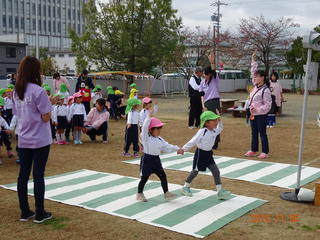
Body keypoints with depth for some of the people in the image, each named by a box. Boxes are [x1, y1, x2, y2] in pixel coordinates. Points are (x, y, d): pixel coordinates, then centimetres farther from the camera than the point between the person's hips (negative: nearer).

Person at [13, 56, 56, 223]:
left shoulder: (16, 91, 6)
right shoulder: (38, 91, -15)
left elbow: (17, 114, 13)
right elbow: (46, 118, -15)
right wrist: (50, 103, 1)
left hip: (23, 140, 6)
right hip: (40, 140, -6)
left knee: (23, 175, 9)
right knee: (38, 176, 1)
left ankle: (25, 212, 17)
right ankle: (40, 214, 9)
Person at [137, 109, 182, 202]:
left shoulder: (160, 139, 8)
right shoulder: (146, 138, -12)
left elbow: (167, 147, 13)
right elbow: (144, 127, -27)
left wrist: (177, 149, 3)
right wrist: (149, 116, -30)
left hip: (156, 160, 6)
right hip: (147, 159, -6)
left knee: (163, 176, 5)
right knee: (144, 178, 4)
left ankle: (166, 193, 15)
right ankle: (139, 194, 20)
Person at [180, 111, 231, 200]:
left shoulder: (214, 131, -1)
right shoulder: (202, 132, -22)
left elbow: (220, 128, 23)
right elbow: (193, 141, -20)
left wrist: (219, 120, 6)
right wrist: (183, 149, -21)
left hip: (209, 154, 7)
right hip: (200, 153, -7)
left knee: (216, 171, -1)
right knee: (195, 172, 6)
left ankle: (220, 191, 2)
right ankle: (185, 187, 27)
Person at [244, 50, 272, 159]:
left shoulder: (266, 90, -16)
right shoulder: (256, 86, 6)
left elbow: (267, 105, -18)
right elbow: (253, 72, 15)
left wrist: (258, 110, -29)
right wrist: (253, 60, 13)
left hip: (261, 115, -8)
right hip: (253, 114, 8)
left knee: (262, 134, -1)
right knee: (254, 133, 14)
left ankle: (265, 152, 7)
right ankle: (253, 150, 23)